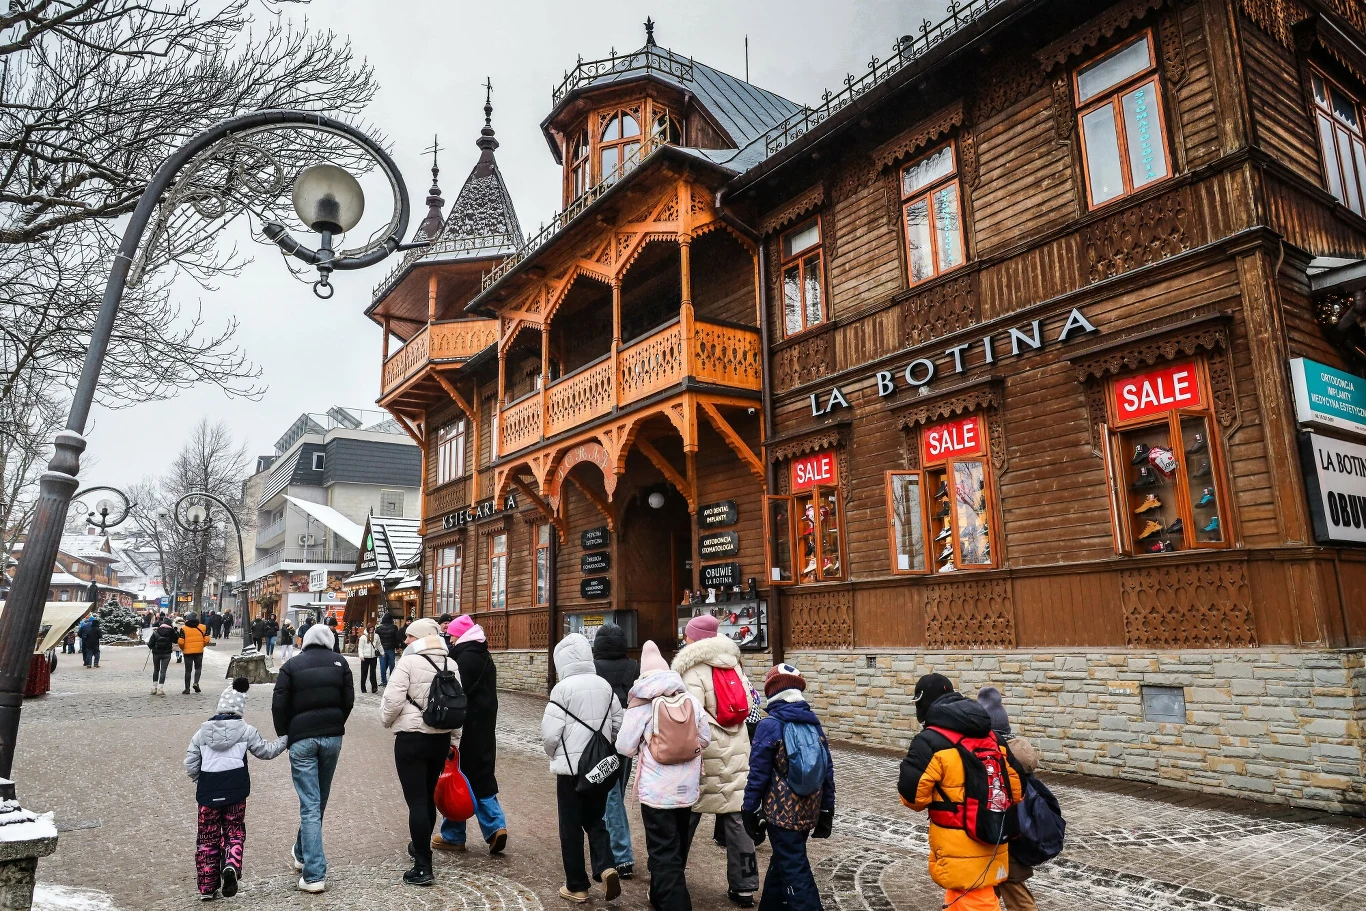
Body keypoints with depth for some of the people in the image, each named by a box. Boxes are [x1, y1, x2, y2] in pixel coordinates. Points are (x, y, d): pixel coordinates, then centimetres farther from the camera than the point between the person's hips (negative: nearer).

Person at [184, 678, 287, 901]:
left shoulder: (202, 733, 4)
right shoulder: (246, 731, -2)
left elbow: (190, 765, 6)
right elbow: (266, 751, 7)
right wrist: (285, 739, 21)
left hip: (208, 793, 1)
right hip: (236, 792, -1)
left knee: (208, 837, 14)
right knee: (234, 832, 14)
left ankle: (207, 887, 16)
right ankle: (231, 865, -13)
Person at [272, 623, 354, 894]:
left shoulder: (291, 665, 0)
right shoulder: (339, 662, 4)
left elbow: (279, 705, -3)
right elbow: (349, 699, 1)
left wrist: (284, 735, 10)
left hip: (301, 739, -2)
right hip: (332, 737, 2)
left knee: (310, 804, -2)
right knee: (319, 800, 19)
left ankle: (314, 874, -4)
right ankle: (302, 853, 37)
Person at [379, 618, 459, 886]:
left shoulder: (408, 662, -12)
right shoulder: (451, 664, 7)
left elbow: (393, 700, -15)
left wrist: (386, 720, 6)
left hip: (412, 737, -6)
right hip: (441, 738, 6)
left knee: (416, 799, -2)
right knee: (428, 796, 21)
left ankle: (423, 867, -2)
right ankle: (420, 847, 39)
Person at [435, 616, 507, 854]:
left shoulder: (466, 657, -16)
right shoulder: (484, 656, 13)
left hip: (467, 727, -9)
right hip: (484, 727, 9)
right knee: (481, 775, 13)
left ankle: (453, 836, 13)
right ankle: (496, 826, 4)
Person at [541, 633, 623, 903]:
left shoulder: (563, 687, -14)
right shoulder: (604, 685, 1)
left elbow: (550, 732, -14)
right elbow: (619, 724, 8)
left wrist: (555, 755, 6)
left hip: (571, 766, -4)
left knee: (571, 827, 9)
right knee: (595, 821, 18)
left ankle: (577, 886, 17)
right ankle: (606, 868, -2)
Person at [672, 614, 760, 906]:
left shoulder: (694, 671, -11)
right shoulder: (733, 664, 8)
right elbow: (747, 704, 12)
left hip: (706, 752, -5)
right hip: (736, 750, 5)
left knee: (686, 816, 10)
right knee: (737, 816, 7)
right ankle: (744, 886, 11)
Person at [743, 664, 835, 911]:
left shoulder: (769, 726, -13)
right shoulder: (815, 724, 4)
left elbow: (758, 774, -12)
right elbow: (828, 771, 8)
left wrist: (750, 810, -3)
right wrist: (826, 810, 16)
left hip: (782, 811, -6)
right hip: (809, 811, 7)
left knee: (794, 870, 0)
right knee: (783, 859, 21)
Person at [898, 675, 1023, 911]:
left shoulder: (930, 742, -16)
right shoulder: (991, 735, 5)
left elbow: (912, 794, -15)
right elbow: (1015, 784, 10)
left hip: (960, 849, -7)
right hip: (992, 843, 7)